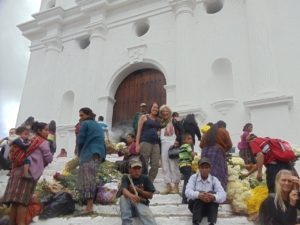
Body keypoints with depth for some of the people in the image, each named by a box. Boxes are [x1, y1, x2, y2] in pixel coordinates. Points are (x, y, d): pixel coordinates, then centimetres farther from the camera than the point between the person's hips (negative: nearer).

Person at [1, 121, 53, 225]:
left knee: (16, 200, 2)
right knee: (23, 200, -11)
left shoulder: (31, 141, 25)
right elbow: (49, 158, 3)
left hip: (19, 170, 7)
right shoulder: (43, 142, 4)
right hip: (29, 171, -7)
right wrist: (43, 163, 23)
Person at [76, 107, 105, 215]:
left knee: (87, 179, -10)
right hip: (98, 153, 8)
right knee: (91, 179, 11)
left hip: (89, 154, -8)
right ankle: (90, 203, 11)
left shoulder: (85, 124, 1)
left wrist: (80, 153, 13)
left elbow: (81, 141, -3)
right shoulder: (98, 125, 24)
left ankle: (89, 207, -13)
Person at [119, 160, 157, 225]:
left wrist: (138, 190, -13)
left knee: (147, 216, -33)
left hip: (142, 203, 0)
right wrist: (131, 196, -49)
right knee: (123, 197, -32)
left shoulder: (145, 178, 1)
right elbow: (124, 190, -25)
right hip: (129, 205, 0)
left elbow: (150, 195, 1)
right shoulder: (126, 178, -4)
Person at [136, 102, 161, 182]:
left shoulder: (158, 120, 20)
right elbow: (139, 131, 3)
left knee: (155, 166, -2)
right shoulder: (144, 117, 9)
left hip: (156, 143, 5)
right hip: (145, 142, -4)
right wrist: (137, 144, -6)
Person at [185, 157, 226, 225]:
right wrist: (198, 195, -44)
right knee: (199, 195, -30)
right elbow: (188, 191, -21)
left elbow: (223, 195, -20)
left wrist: (214, 197, -45)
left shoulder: (214, 179, -4)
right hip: (195, 205, -1)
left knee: (212, 193, -28)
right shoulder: (194, 177, -4)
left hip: (210, 207, 1)